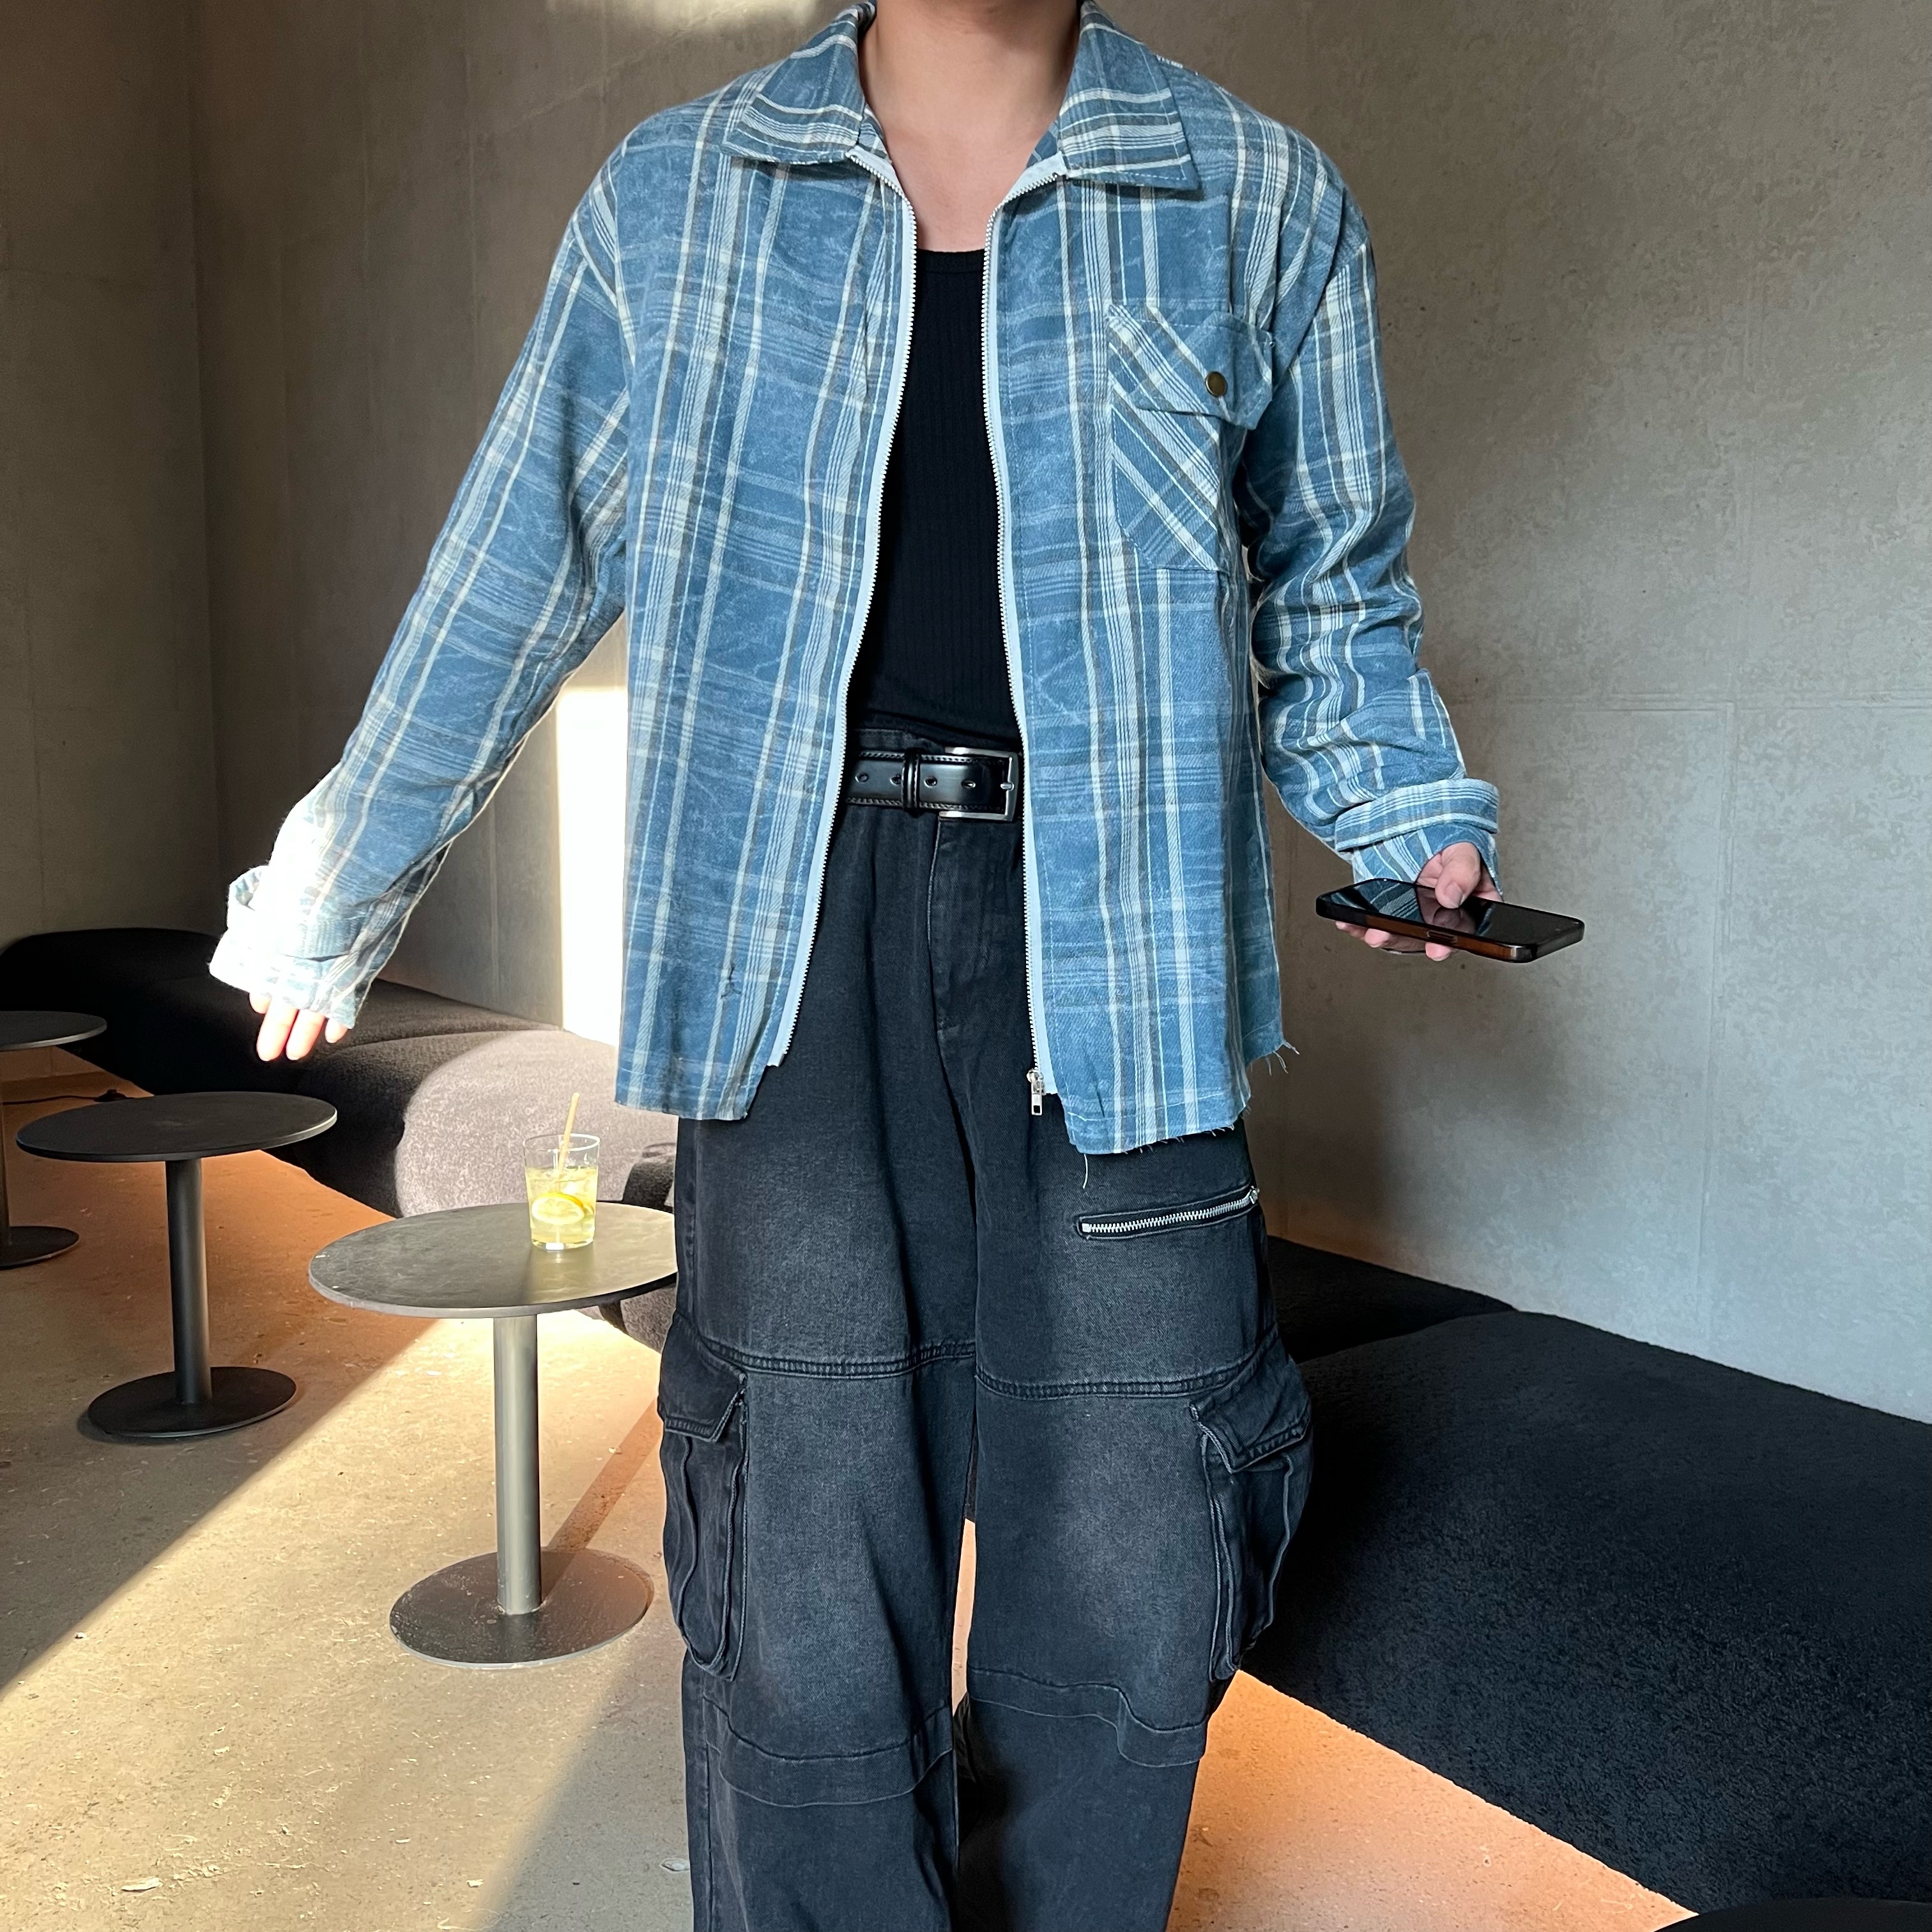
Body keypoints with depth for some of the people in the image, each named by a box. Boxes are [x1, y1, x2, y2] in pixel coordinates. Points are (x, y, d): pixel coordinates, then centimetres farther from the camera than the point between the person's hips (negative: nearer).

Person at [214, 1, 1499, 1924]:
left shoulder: (1265, 201, 10)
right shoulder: (673, 196, 9)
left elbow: (1333, 596, 19)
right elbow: (507, 583, 14)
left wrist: (1411, 814, 0)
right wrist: (328, 901, 19)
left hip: (1118, 939, 1)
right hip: (805, 929, 0)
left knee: (1120, 1583, 6)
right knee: (801, 1579, 2)